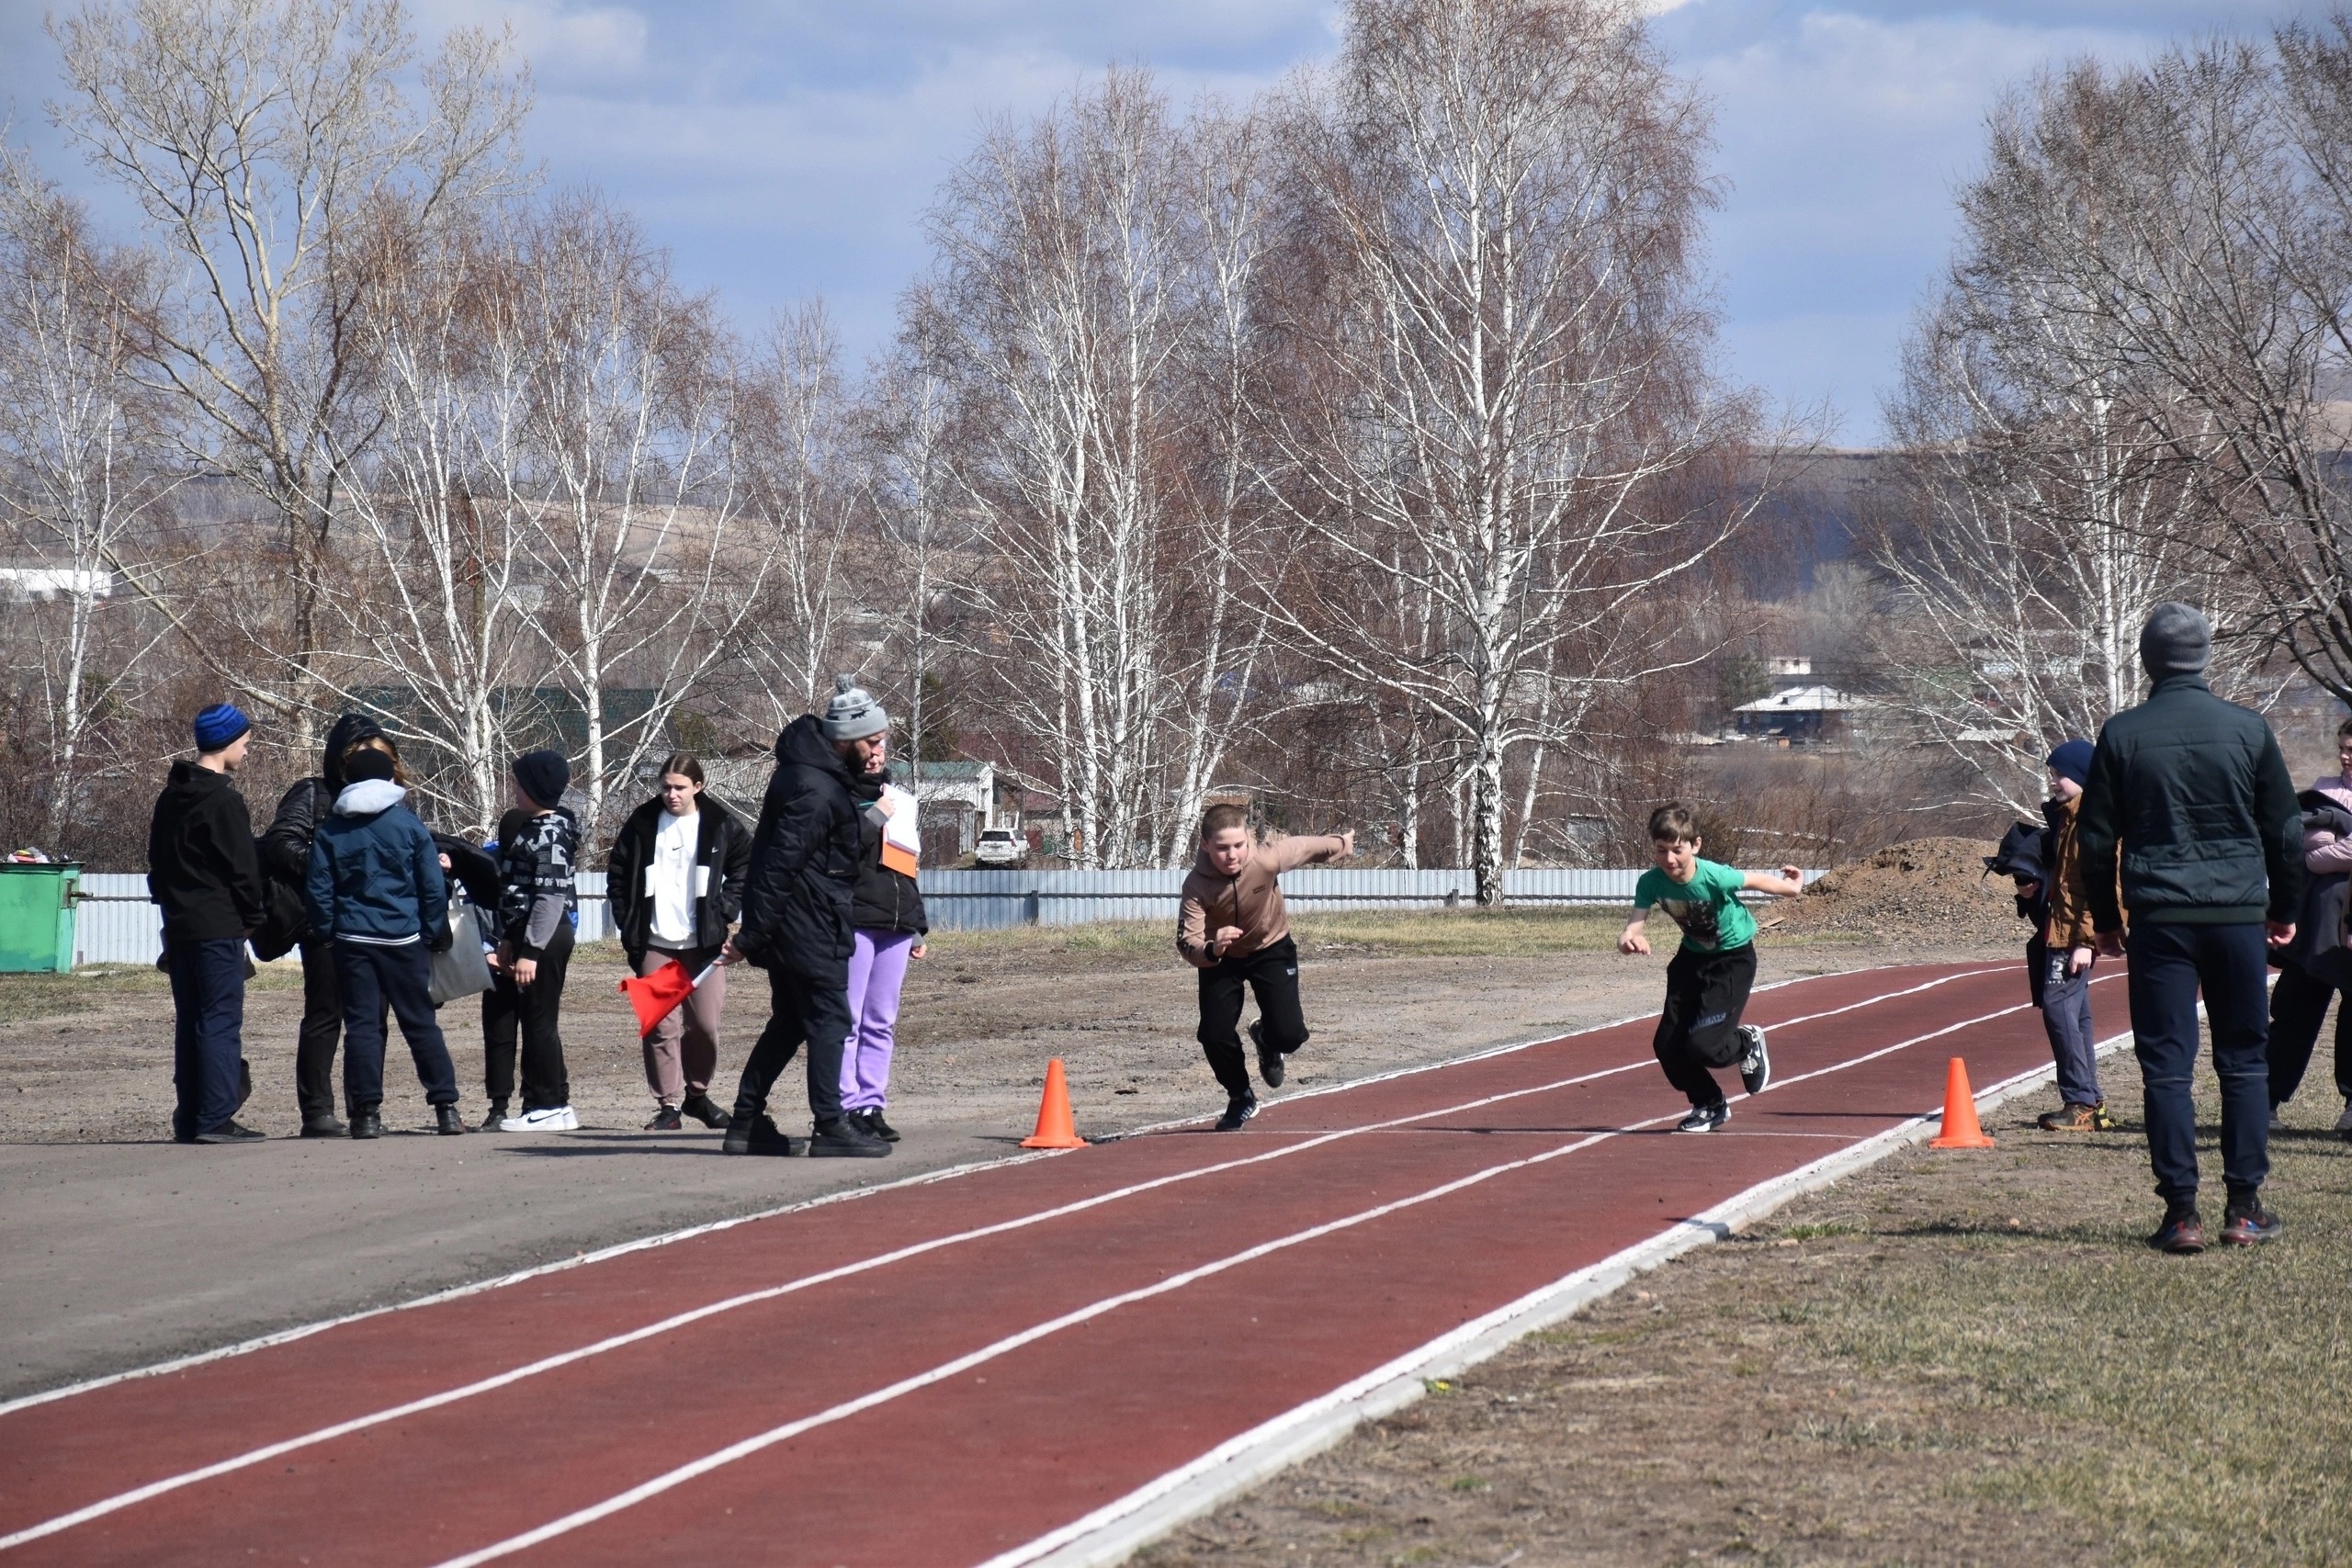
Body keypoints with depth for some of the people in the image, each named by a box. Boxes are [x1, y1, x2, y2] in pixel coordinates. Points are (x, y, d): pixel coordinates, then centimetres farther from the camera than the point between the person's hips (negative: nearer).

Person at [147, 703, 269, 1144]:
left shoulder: (170, 797, 14)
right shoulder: (224, 801, -13)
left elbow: (157, 861, 19)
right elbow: (243, 869, -12)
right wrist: (254, 916, 1)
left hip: (179, 925, 8)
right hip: (219, 926, -8)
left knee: (190, 1021, 12)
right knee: (221, 1021, -7)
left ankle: (190, 1117, 13)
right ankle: (215, 1119, -11)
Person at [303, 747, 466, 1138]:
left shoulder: (329, 832, 3)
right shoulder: (409, 825, 0)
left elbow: (317, 892, 2)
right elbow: (434, 887, 0)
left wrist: (327, 934, 14)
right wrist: (435, 934, 11)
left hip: (353, 942, 0)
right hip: (404, 940, 0)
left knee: (361, 1025, 2)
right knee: (421, 1024, 6)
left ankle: (366, 1112, -4)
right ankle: (446, 1108, 4)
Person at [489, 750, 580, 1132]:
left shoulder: (550, 834, -15)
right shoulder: (531, 828, 16)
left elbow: (551, 897, -21)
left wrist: (530, 950, -23)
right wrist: (509, 941, 19)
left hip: (544, 937, -10)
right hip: (525, 935, 10)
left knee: (539, 1021, -5)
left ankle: (550, 1106, 1)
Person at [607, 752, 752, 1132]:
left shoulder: (722, 825, 1)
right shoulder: (643, 823, 4)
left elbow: (746, 868, 11)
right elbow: (617, 873, 12)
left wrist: (724, 912, 0)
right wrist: (627, 923, 5)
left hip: (703, 943, 0)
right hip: (655, 943, 0)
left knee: (705, 1023, 0)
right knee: (661, 1025, -3)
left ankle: (697, 1093, 20)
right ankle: (668, 1104, 1)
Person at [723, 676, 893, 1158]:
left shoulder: (820, 774, 13)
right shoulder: (814, 790, -20)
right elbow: (779, 865, -22)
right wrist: (751, 935, -21)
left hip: (792, 926, 10)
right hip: (809, 928, -10)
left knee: (788, 1024, 15)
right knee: (829, 1019, -5)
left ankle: (746, 1125, 18)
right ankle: (830, 1127, -4)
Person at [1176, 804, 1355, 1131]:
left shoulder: (1268, 859, -32)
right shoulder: (1197, 886, -32)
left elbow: (1307, 846, -10)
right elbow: (1186, 944, -35)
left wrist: (1341, 844, 10)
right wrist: (1211, 950, -58)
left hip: (1272, 949, 0)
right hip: (1220, 956, 0)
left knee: (1289, 1035, -14)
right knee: (1214, 1034, -12)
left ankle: (1266, 1041, 26)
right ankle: (1241, 1099, 19)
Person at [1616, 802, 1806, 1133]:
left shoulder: (1715, 878, -31)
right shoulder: (1651, 882, -20)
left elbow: (1753, 880, -12)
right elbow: (1636, 923, -27)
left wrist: (1790, 887, 7)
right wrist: (1629, 939, -52)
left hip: (1733, 957, -5)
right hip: (1693, 955, 5)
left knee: (1701, 1046, -17)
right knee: (1667, 1044, 0)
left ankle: (1748, 1043, 18)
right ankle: (1709, 1105, 26)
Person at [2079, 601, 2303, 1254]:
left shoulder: (2122, 735, -1)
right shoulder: (2248, 728, 1)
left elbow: (2097, 838, 2)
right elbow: (2285, 828, 8)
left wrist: (2105, 921, 13)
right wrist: (2285, 908, 20)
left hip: (2159, 918, -1)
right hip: (2239, 917, 1)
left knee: (2166, 1065, 1)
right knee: (2245, 1059, 10)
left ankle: (2181, 1212, -4)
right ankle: (2245, 1207, 8)